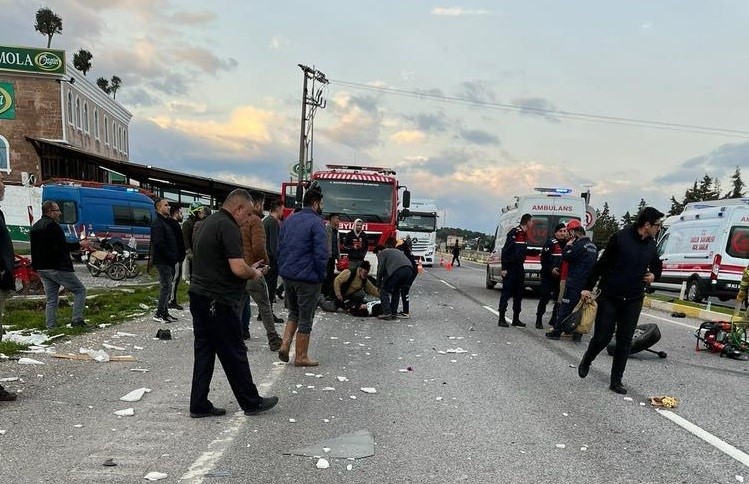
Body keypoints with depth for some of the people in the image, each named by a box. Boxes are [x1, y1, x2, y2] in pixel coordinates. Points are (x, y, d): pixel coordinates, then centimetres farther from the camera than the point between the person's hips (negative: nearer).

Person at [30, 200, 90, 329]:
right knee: (80, 290, 1)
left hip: (41, 269, 9)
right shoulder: (52, 225, -13)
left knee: (51, 299, 13)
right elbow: (61, 246, -21)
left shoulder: (34, 227, 18)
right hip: (58, 268, -9)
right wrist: (79, 245, -12)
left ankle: (51, 327, 11)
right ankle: (77, 320, -6)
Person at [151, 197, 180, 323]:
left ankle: (164, 312, 19)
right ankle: (159, 314, 0)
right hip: (162, 261, -9)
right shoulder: (157, 223, -13)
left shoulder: (168, 222, 18)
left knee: (167, 287, 12)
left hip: (170, 261, 9)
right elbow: (159, 244, -21)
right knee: (166, 287, -7)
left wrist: (175, 256, 9)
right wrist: (172, 256, -17)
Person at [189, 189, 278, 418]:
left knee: (204, 352, 13)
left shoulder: (209, 222, 14)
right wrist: (254, 272, -3)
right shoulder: (228, 227, -17)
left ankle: (199, 405, 19)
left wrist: (249, 269, 16)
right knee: (234, 353, 2)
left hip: (198, 295, 9)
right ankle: (252, 402, 16)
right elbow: (238, 268, -24)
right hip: (217, 302, -9)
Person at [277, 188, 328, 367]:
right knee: (305, 318, 5)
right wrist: (321, 276, -6)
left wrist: (283, 269, 17)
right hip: (307, 278, -7)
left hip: (287, 276, 7)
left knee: (294, 312, 23)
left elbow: (280, 247, 15)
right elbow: (321, 253, -18)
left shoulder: (289, 220, 11)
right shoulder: (316, 222, -14)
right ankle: (301, 357, 14)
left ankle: (284, 345, 9)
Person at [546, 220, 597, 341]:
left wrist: (568, 245, -4)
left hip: (575, 282, -8)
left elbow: (566, 257, -14)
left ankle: (557, 331, 1)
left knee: (565, 306, -3)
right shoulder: (593, 246, 15)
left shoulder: (580, 245, -15)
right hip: (587, 283, 8)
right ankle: (577, 333, 13)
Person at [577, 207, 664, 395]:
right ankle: (586, 361, 30)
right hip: (609, 297, -5)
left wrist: (654, 275, 3)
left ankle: (616, 381, 14)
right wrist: (588, 287, -11)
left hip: (633, 301, 5)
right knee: (602, 337, 0)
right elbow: (601, 264, -9)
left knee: (625, 341, 5)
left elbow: (657, 266, 26)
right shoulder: (620, 238, -11)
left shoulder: (651, 245, 7)